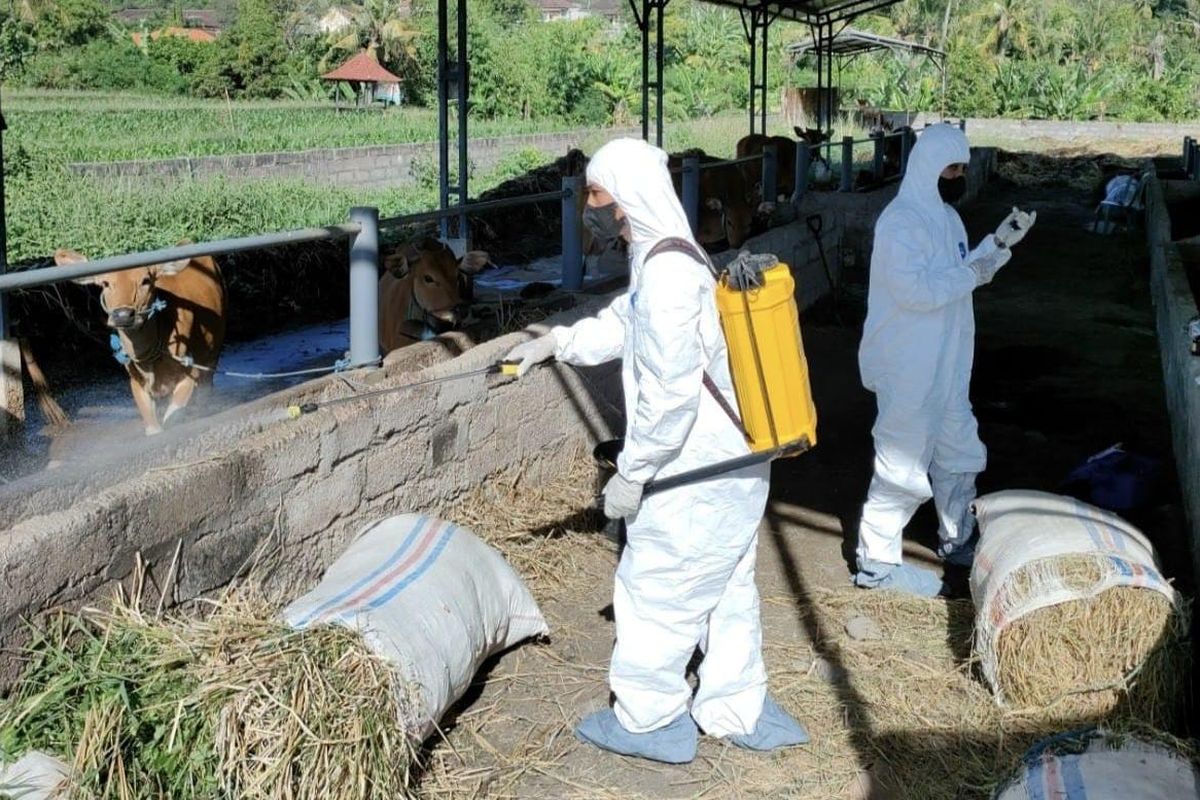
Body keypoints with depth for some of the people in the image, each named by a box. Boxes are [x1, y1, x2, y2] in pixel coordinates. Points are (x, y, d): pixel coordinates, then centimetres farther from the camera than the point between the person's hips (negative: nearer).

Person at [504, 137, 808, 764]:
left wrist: (630, 474, -19)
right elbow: (622, 322, 27)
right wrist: (555, 343, 21)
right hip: (727, 461, 10)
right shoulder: (663, 258, 8)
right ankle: (737, 711, 34)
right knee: (725, 591, 20)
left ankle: (647, 720, 22)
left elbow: (669, 395, -27)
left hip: (698, 471, -10)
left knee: (653, 590, 6)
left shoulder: (667, 275, -25)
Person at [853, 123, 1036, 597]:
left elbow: (963, 273, 18)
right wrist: (970, 274, -18)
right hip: (908, 371, -10)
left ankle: (957, 541, 38)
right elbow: (915, 288, -29)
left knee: (959, 453, 20)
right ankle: (876, 561, 8)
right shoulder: (900, 221, -19)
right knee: (903, 463, -3)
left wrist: (1000, 243, 5)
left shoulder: (945, 216, 12)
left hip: (947, 366, 10)